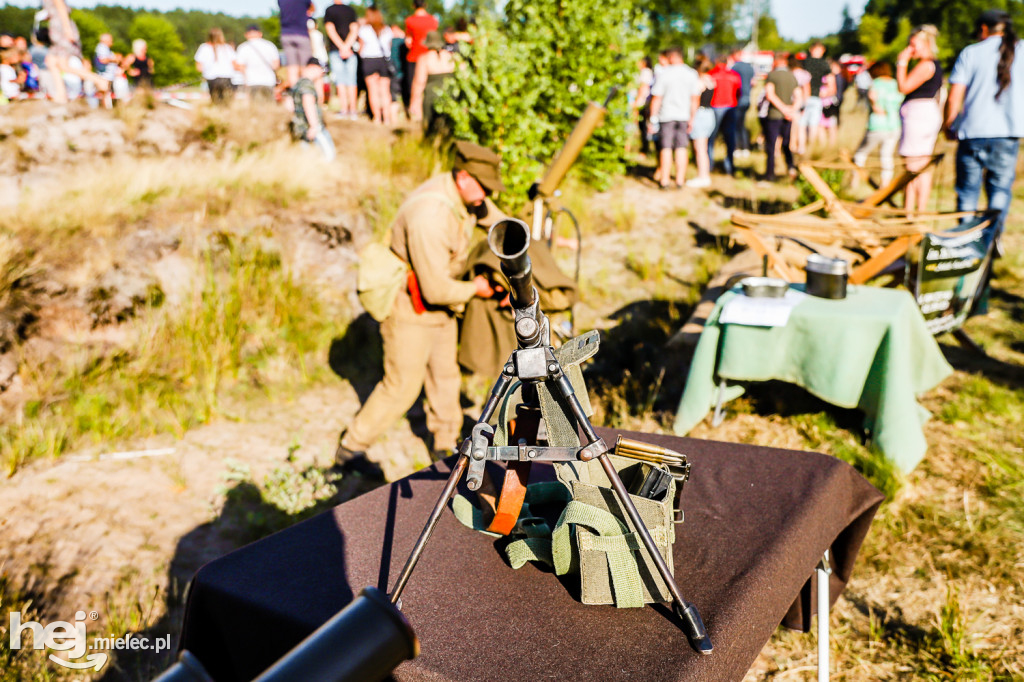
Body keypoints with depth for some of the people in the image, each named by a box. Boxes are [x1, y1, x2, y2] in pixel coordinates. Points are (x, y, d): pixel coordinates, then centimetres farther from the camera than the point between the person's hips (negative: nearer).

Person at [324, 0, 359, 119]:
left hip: (335, 50, -2)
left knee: (340, 81, -3)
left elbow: (330, 29, -8)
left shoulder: (329, 10, 3)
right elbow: (355, 29, -2)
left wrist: (342, 47, -12)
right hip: (351, 51, 2)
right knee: (352, 81, 3)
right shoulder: (351, 10, 9)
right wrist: (346, 47, -10)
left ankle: (344, 110, -9)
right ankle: (352, 110, -1)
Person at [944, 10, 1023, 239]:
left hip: (973, 130, -1)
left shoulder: (970, 52, 3)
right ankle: (993, 235, -5)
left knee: (968, 190, 8)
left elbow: (954, 97, -2)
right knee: (1000, 187, 10)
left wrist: (948, 126, 11)